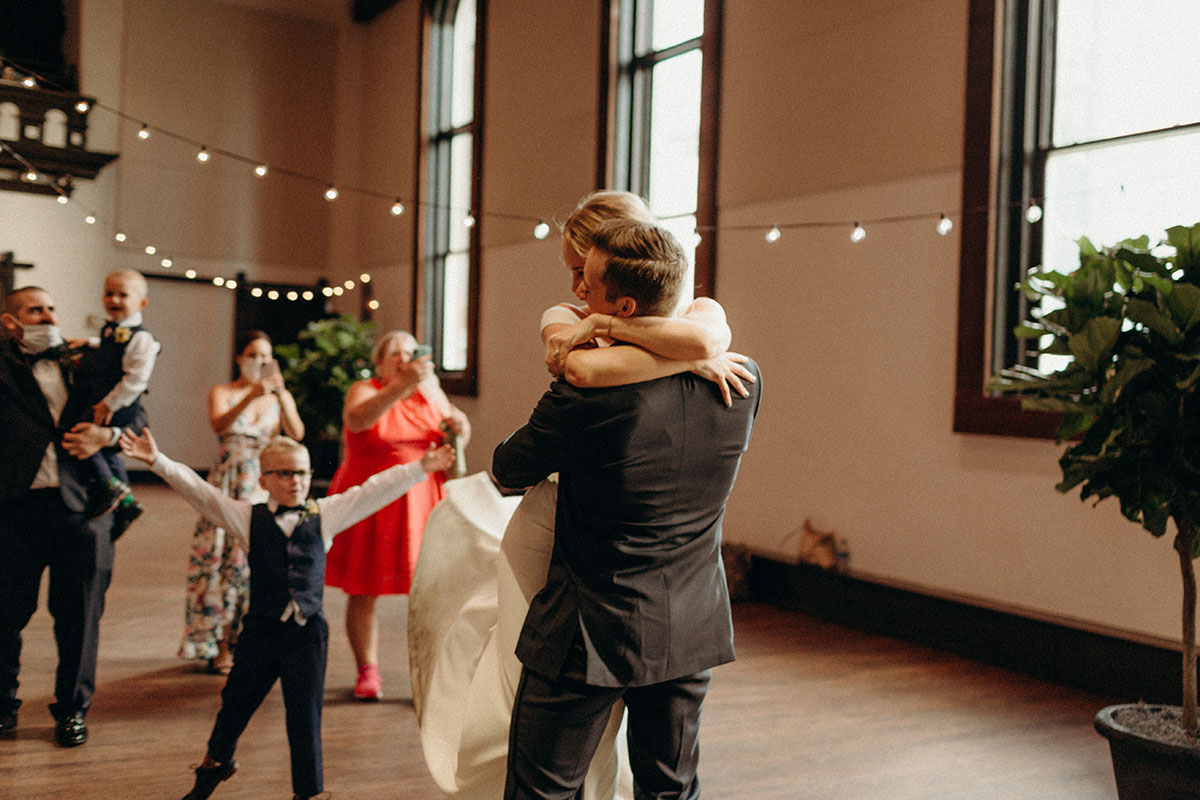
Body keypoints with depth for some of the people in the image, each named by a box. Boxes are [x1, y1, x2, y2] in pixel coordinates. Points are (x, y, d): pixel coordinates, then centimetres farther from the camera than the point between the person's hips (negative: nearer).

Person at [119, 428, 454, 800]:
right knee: (236, 701, 16)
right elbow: (198, 490, -2)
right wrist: (158, 461, -10)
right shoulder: (249, 517, 2)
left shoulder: (325, 515, 3)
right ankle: (217, 761, 46)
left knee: (306, 716, 5)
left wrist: (419, 468, 0)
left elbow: (373, 491, 2)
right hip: (261, 629, 1)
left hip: (307, 631, 0)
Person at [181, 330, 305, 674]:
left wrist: (281, 394, -22)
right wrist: (251, 396, -30)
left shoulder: (281, 397, 10)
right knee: (221, 559, -4)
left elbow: (296, 433, -8)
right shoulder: (222, 393, 5)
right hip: (228, 485, -1)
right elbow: (219, 425, -16)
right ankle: (222, 646, 3)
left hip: (266, 487, 1)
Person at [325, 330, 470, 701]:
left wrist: (460, 427, -4)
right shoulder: (365, 390, -3)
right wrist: (402, 385, -38)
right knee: (362, 592, 4)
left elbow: (455, 438, 21)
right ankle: (367, 671, 19)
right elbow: (358, 419, -27)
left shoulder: (430, 393, 10)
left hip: (420, 504, 3)